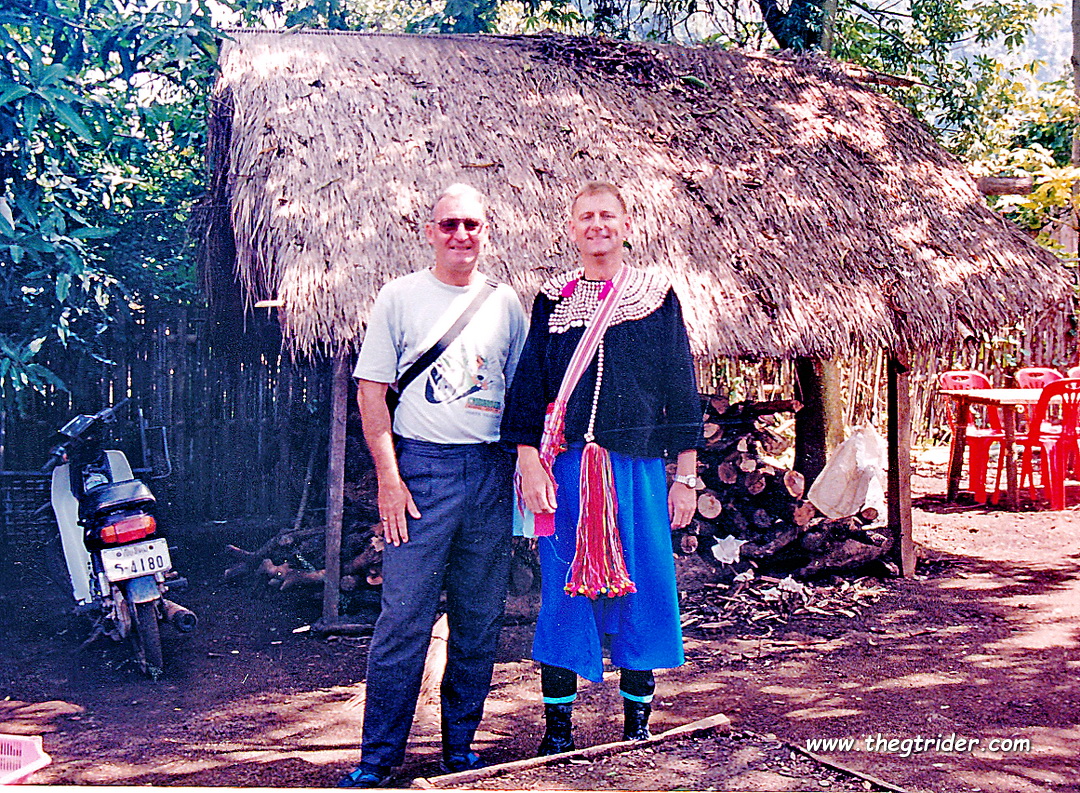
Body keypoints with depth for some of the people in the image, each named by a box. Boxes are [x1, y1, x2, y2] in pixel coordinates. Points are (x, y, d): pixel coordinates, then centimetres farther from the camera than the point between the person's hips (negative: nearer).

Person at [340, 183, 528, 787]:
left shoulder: (506, 303, 11)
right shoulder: (401, 297, 3)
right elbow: (371, 391, 0)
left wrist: (523, 467, 7)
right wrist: (389, 478, -8)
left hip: (491, 471, 3)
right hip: (420, 465, -3)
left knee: (481, 619, 8)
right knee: (405, 617, -5)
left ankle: (460, 744, 22)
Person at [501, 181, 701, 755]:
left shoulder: (657, 298, 7)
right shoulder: (552, 300, 9)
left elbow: (680, 387, 7)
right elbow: (527, 384, 7)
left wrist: (686, 476, 3)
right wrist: (529, 460, -6)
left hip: (639, 465, 0)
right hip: (566, 466, 0)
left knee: (641, 587, 5)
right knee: (564, 590, 3)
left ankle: (637, 723, 21)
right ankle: (557, 725, 16)